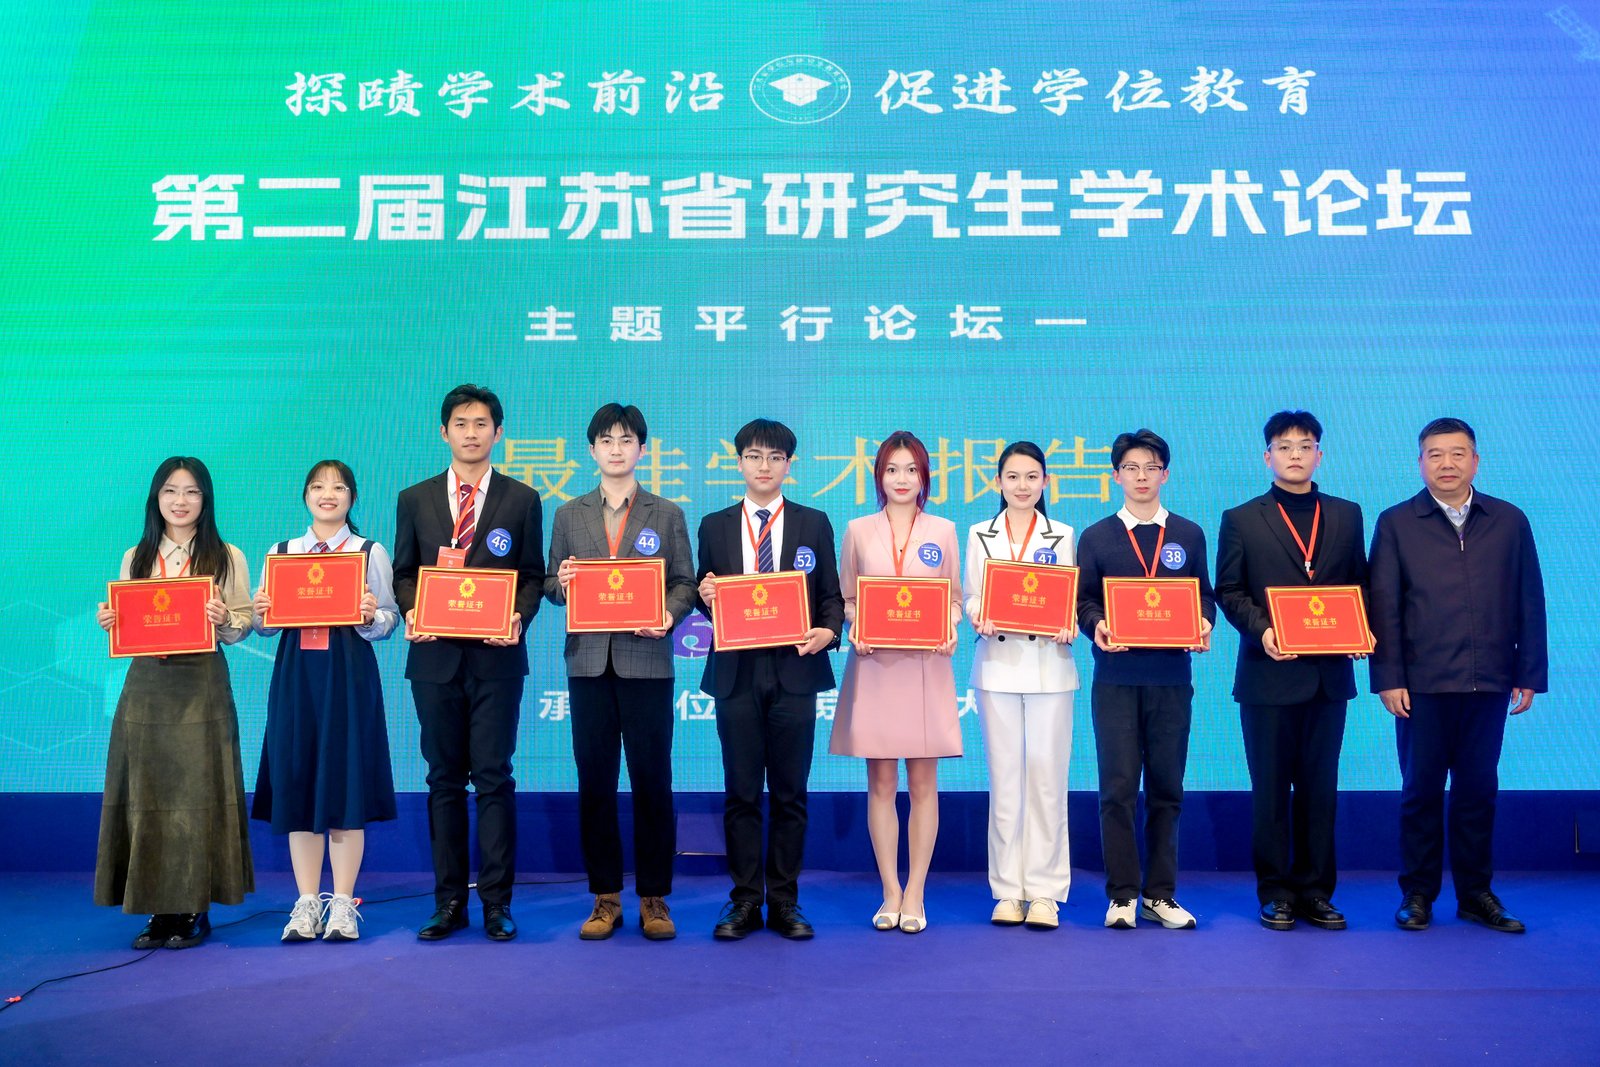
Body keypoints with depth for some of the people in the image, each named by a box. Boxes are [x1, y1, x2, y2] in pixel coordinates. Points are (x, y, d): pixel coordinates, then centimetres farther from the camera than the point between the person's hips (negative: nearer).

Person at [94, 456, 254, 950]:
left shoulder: (227, 557, 5)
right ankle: (159, 908, 10)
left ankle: (194, 909, 5)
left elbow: (243, 626, 1)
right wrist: (108, 623, -5)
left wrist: (224, 620, -19)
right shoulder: (135, 558, 14)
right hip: (145, 686, 3)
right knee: (146, 793, 2)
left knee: (198, 793, -3)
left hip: (202, 687, -3)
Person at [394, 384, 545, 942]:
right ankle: (450, 901, 14)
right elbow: (404, 573, 12)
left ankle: (496, 902, 6)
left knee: (493, 778, -1)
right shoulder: (414, 499, 11)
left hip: (496, 657, -2)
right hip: (435, 656, 2)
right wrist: (411, 612, -8)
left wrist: (518, 617, -13)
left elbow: (533, 576, 6)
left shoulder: (521, 500, 7)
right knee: (444, 780, 7)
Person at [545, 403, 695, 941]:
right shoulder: (570, 514, 14)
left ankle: (655, 898, 10)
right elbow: (551, 585, 13)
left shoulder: (667, 514, 9)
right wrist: (560, 582, -10)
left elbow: (684, 583, 5)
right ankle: (605, 897, 14)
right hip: (588, 661, 2)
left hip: (646, 660, -1)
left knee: (652, 780, 0)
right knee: (594, 781, 4)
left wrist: (668, 615, -14)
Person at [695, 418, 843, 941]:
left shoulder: (814, 525, 8)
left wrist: (829, 631, -12)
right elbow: (707, 596, 12)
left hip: (794, 670, 0)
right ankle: (745, 902, 14)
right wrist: (704, 597, -11)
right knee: (741, 793, 5)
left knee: (790, 793, 4)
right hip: (736, 673, 1)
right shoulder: (714, 526, 10)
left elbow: (831, 595, 7)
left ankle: (785, 901, 14)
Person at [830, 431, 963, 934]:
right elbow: (845, 599, 10)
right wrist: (854, 630, -9)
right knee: (881, 784, 3)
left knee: (923, 784, 2)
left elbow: (955, 597, 9)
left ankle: (915, 893, 10)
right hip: (874, 667, 0)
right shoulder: (858, 531, 7)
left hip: (926, 668, 0)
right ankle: (891, 892, 12)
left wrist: (950, 630, -10)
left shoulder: (942, 531, 7)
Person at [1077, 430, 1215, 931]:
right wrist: (1096, 625, -14)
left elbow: (1204, 596, 12)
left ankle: (1160, 894, 14)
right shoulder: (1096, 537, 8)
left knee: (1166, 789, 5)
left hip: (1171, 678, 1)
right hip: (1116, 678, -1)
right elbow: (1083, 601, 6)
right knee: (1118, 787, -2)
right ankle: (1122, 895, 6)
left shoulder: (1189, 536, 12)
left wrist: (1204, 625, -8)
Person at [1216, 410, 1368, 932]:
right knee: (1270, 788, 4)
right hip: (1269, 672, -2)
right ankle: (1276, 893, 13)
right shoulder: (1241, 520, 4)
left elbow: (1359, 586, 12)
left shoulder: (1347, 515, 11)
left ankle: (1315, 890, 17)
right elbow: (1228, 591, 0)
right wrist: (1260, 630, -16)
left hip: (1329, 673, 2)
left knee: (1319, 787, 7)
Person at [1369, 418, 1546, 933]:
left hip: (1489, 682, 2)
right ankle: (1417, 894, 15)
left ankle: (1476, 894, 20)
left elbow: (1529, 604, 8)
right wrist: (1388, 678, -6)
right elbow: (1383, 607, 0)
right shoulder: (1396, 524, 4)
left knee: (1478, 789, 9)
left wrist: (1530, 674, 3)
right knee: (1421, 790, 5)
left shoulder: (1510, 522, 8)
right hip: (1423, 683, -1)